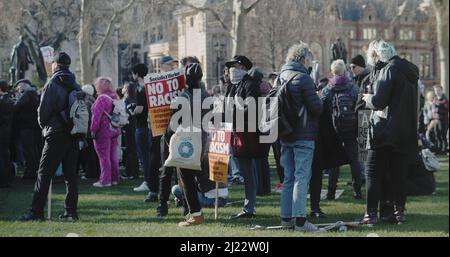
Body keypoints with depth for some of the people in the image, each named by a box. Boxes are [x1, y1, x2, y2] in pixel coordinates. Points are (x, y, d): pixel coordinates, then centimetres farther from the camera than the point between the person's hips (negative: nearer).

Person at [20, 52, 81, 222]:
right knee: (71, 174, 9)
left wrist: (44, 125, 8)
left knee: (44, 173, -3)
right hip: (74, 134, 6)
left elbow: (43, 110, -10)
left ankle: (37, 212, -5)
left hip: (56, 134, -6)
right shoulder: (75, 85, 9)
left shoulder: (53, 84, -9)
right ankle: (71, 212, 8)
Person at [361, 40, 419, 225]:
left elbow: (379, 101, -18)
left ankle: (371, 213, -5)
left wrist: (368, 99, 3)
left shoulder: (389, 70, -13)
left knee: (374, 173, -2)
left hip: (385, 130, -8)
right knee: (399, 174, 11)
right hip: (406, 132, 8)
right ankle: (399, 212, 10)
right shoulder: (410, 71, 13)